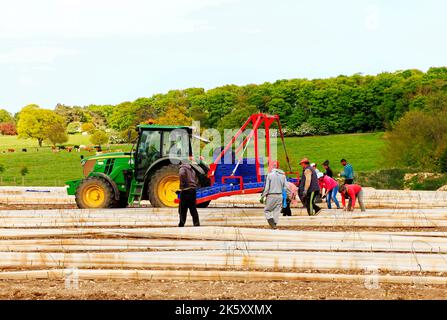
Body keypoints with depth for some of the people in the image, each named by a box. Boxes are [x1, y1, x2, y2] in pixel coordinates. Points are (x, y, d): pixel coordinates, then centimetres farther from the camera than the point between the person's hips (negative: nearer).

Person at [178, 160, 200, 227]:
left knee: (183, 209, -2)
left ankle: (182, 224, -4)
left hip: (185, 190, -7)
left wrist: (182, 183, -15)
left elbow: (181, 174, -25)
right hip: (193, 190, 7)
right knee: (193, 208, 8)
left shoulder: (183, 168, -3)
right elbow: (195, 179, 24)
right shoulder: (192, 170, 21)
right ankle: (196, 223, 3)